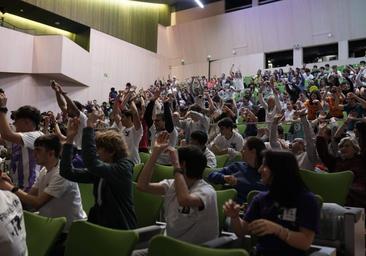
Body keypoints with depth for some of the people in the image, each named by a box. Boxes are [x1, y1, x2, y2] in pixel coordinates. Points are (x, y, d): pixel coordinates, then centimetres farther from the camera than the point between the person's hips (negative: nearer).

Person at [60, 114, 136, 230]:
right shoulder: (98, 172, 7)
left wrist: (89, 128, -28)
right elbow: (67, 172, 1)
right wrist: (69, 138, -2)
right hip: (98, 223, 6)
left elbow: (92, 163, -30)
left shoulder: (122, 168, -13)